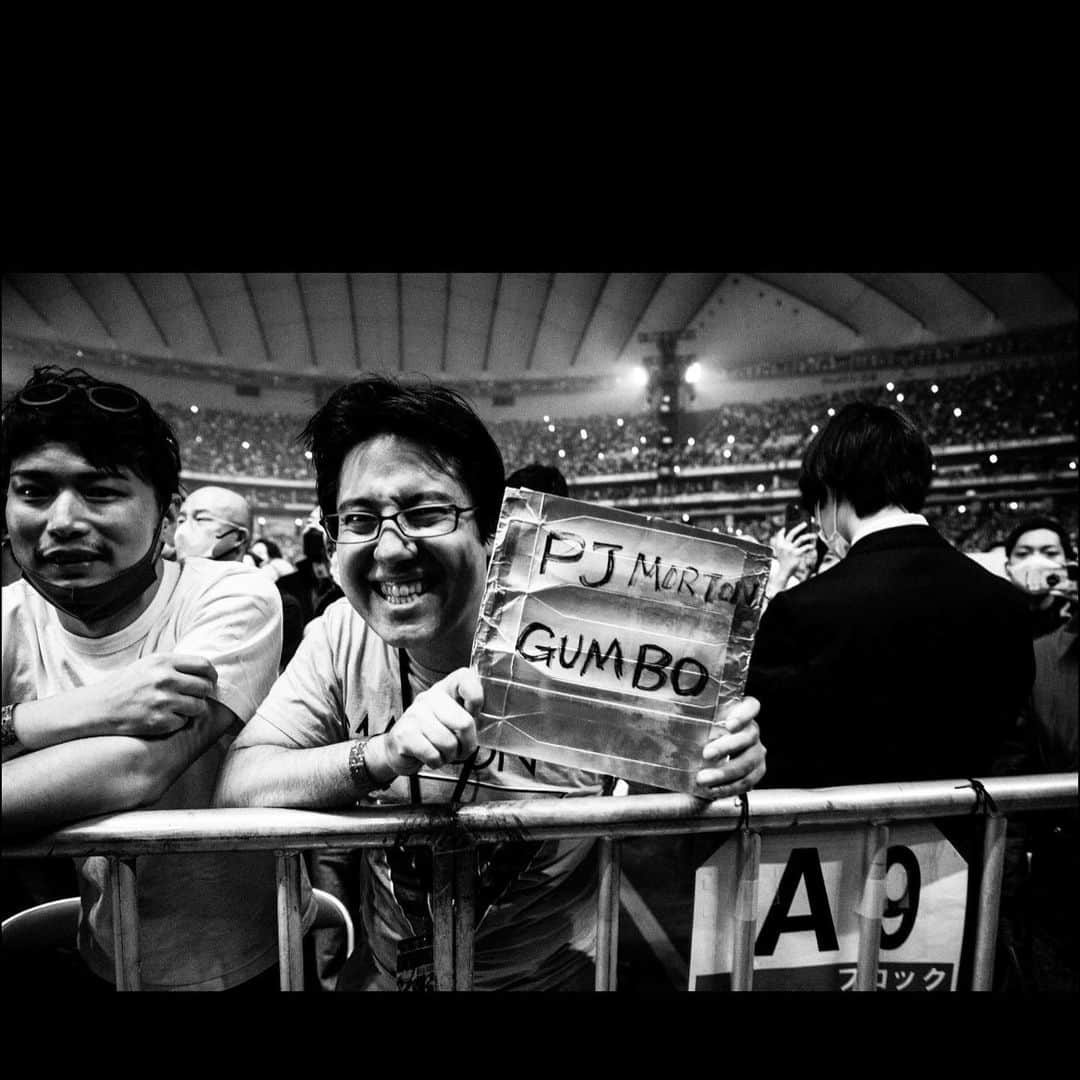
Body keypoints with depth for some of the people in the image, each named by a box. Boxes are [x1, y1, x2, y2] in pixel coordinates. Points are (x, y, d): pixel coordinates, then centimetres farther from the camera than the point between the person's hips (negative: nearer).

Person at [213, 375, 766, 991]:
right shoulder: (342, 635, -10)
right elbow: (237, 788, -15)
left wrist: (726, 765, -31)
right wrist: (383, 754, -31)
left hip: (558, 975, -2)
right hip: (387, 973, 3)